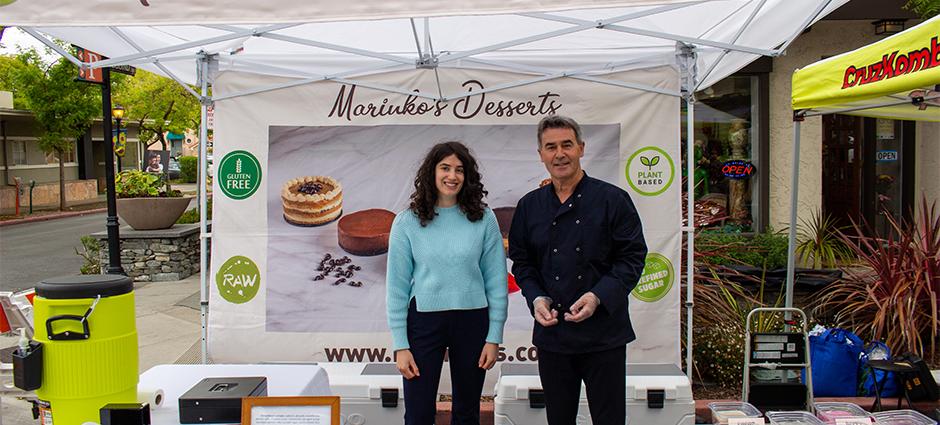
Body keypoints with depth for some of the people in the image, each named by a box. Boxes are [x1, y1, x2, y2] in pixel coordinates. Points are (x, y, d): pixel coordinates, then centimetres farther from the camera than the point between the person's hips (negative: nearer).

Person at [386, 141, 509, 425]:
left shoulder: (483, 219, -1)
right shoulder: (407, 222, -2)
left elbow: (497, 281, 1)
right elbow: (397, 286, -1)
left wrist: (494, 337, -3)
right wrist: (400, 345, -5)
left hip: (472, 320, 1)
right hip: (424, 320, -1)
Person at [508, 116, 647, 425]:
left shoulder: (612, 199, -4)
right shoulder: (530, 206, 8)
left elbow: (632, 257, -6)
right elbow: (521, 262, 12)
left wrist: (598, 296, -18)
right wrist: (536, 298, -6)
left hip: (603, 333, -3)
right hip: (551, 331, 3)